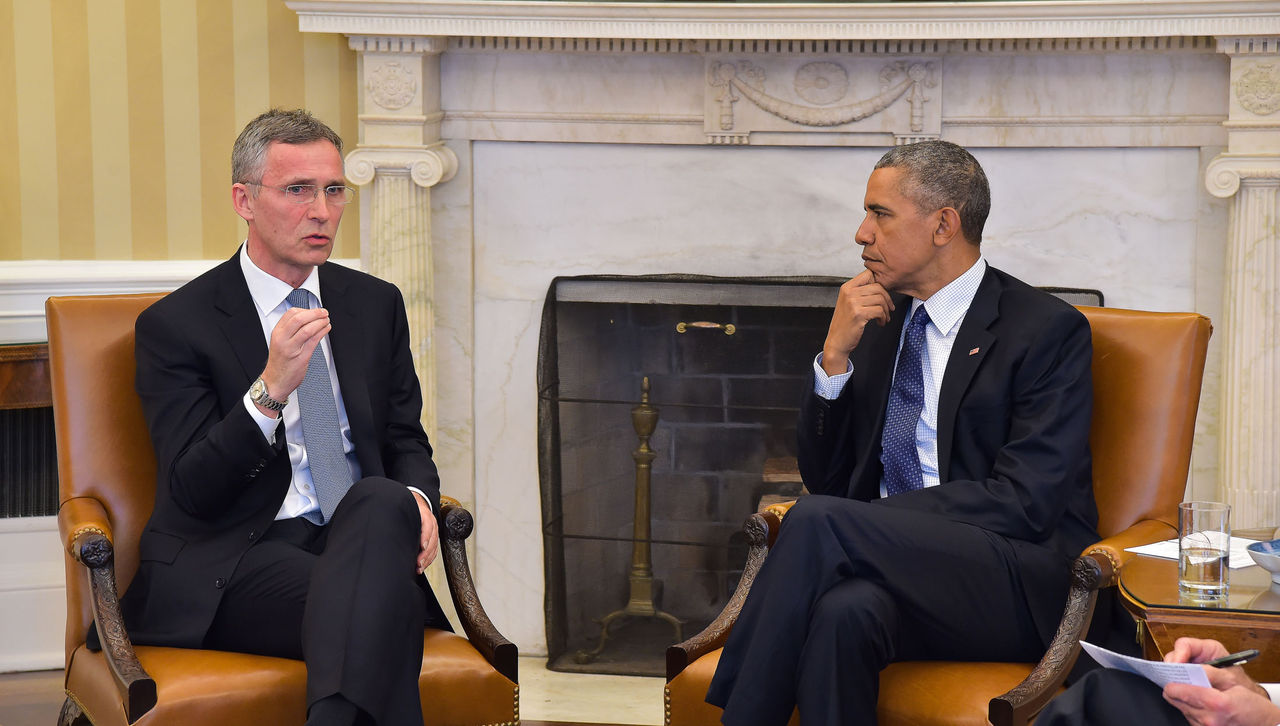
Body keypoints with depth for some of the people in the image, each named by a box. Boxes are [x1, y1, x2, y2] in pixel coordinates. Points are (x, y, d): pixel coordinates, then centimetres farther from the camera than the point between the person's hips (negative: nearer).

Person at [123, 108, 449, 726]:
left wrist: (415, 500, -4)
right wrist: (271, 389, -23)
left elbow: (406, 442, 22)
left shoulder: (376, 304, 17)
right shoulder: (174, 325, 1)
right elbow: (191, 491, -7)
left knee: (383, 501, -35)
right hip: (232, 561, -5)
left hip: (363, 537, 5)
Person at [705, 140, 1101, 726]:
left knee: (818, 522, -28)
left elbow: (1024, 501, -13)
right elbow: (825, 478, 17)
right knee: (843, 610, -34)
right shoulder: (879, 320, 17)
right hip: (896, 563, 4)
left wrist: (853, 523, -16)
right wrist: (836, 354, 1)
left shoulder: (1048, 329, -2)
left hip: (1018, 586, -4)